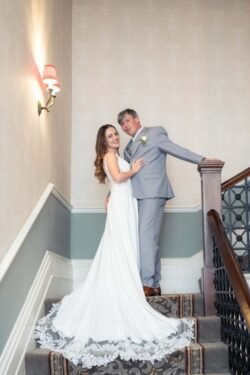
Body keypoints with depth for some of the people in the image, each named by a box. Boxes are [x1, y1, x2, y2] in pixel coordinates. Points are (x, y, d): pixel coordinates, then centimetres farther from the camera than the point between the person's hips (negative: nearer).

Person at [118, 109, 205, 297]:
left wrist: (202, 160, -14)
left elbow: (176, 150, -4)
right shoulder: (128, 148, 25)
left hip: (153, 193, -7)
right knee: (150, 239, 6)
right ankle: (155, 285, 9)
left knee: (147, 236, -15)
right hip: (137, 196, 7)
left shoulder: (155, 133, 5)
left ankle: (148, 283, -13)